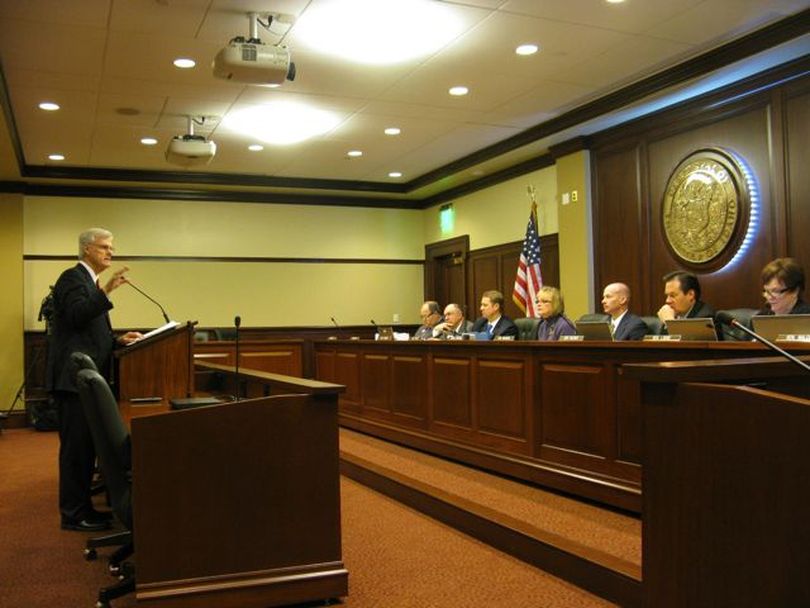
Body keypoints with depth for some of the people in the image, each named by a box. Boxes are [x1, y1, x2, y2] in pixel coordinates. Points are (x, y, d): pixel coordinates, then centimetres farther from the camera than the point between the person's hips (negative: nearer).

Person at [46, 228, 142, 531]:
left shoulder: (90, 281, 20)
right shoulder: (72, 277, -8)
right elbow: (76, 316, -24)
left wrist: (118, 340, 8)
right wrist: (106, 291, -31)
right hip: (73, 376, -10)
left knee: (85, 445, 13)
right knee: (76, 445, -5)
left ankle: (81, 507, 22)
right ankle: (73, 514, 3)